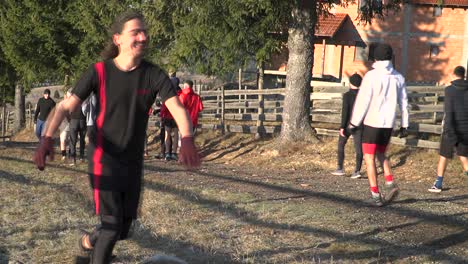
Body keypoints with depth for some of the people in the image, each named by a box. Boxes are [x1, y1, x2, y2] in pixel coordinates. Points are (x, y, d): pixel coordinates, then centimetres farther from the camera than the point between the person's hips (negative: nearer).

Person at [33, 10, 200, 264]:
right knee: (112, 225, -15)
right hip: (103, 158, -4)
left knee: (123, 229, 13)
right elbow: (65, 106, -15)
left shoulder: (154, 74, -6)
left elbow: (177, 107, -18)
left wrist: (187, 139, -39)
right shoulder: (99, 72, -12)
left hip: (133, 162, 4)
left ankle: (90, 239, 46)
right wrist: (47, 138, -33)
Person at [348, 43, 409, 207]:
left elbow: (362, 101, -12)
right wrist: (404, 125, 15)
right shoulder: (398, 78, 6)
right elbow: (404, 103, 8)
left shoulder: (372, 76, -10)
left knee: (369, 158, 2)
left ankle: (375, 195, -3)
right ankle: (390, 184, 3)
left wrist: (354, 123, -5)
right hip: (389, 124, 5)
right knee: (381, 154, 22)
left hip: (372, 122, -5)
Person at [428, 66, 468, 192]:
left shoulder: (450, 89, -9)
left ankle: (438, 184, 12)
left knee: (443, 156, 9)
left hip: (451, 129, -3)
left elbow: (448, 111, -16)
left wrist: (448, 130, -20)